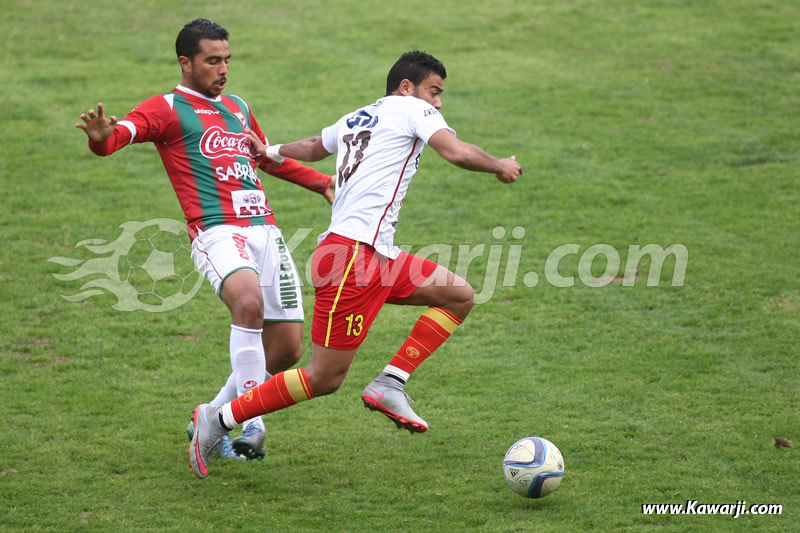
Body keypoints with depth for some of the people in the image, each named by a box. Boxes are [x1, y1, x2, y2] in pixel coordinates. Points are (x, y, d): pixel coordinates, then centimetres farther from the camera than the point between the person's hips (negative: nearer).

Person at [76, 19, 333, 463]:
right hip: (216, 231, -7)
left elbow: (271, 158, 41)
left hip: (265, 230, 7)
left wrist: (322, 182, 36)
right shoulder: (167, 109, 2)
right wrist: (101, 138, -40)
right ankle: (250, 425, -30)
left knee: (287, 348, 6)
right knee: (249, 302, -36)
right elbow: (123, 132, -17)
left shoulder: (237, 108, 24)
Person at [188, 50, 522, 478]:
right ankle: (219, 419, 0)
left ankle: (389, 385, 3)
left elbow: (313, 147, 42)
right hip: (354, 254, -10)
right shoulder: (411, 109, 1)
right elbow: (457, 153, -12)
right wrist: (500, 166, 4)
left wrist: (270, 152, 59)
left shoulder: (355, 120, 24)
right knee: (325, 378, -7)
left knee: (460, 296, 10)